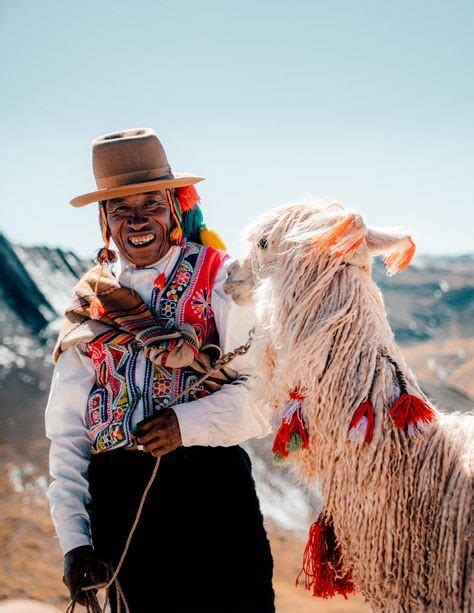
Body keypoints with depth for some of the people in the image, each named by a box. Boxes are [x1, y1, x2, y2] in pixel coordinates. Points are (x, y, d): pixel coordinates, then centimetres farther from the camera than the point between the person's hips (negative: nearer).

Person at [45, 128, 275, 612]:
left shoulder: (221, 280, 4)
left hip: (210, 486, -2)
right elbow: (66, 432, 12)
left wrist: (189, 422, -19)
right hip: (116, 499, 3)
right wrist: (73, 539, 5)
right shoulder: (89, 303, 13)